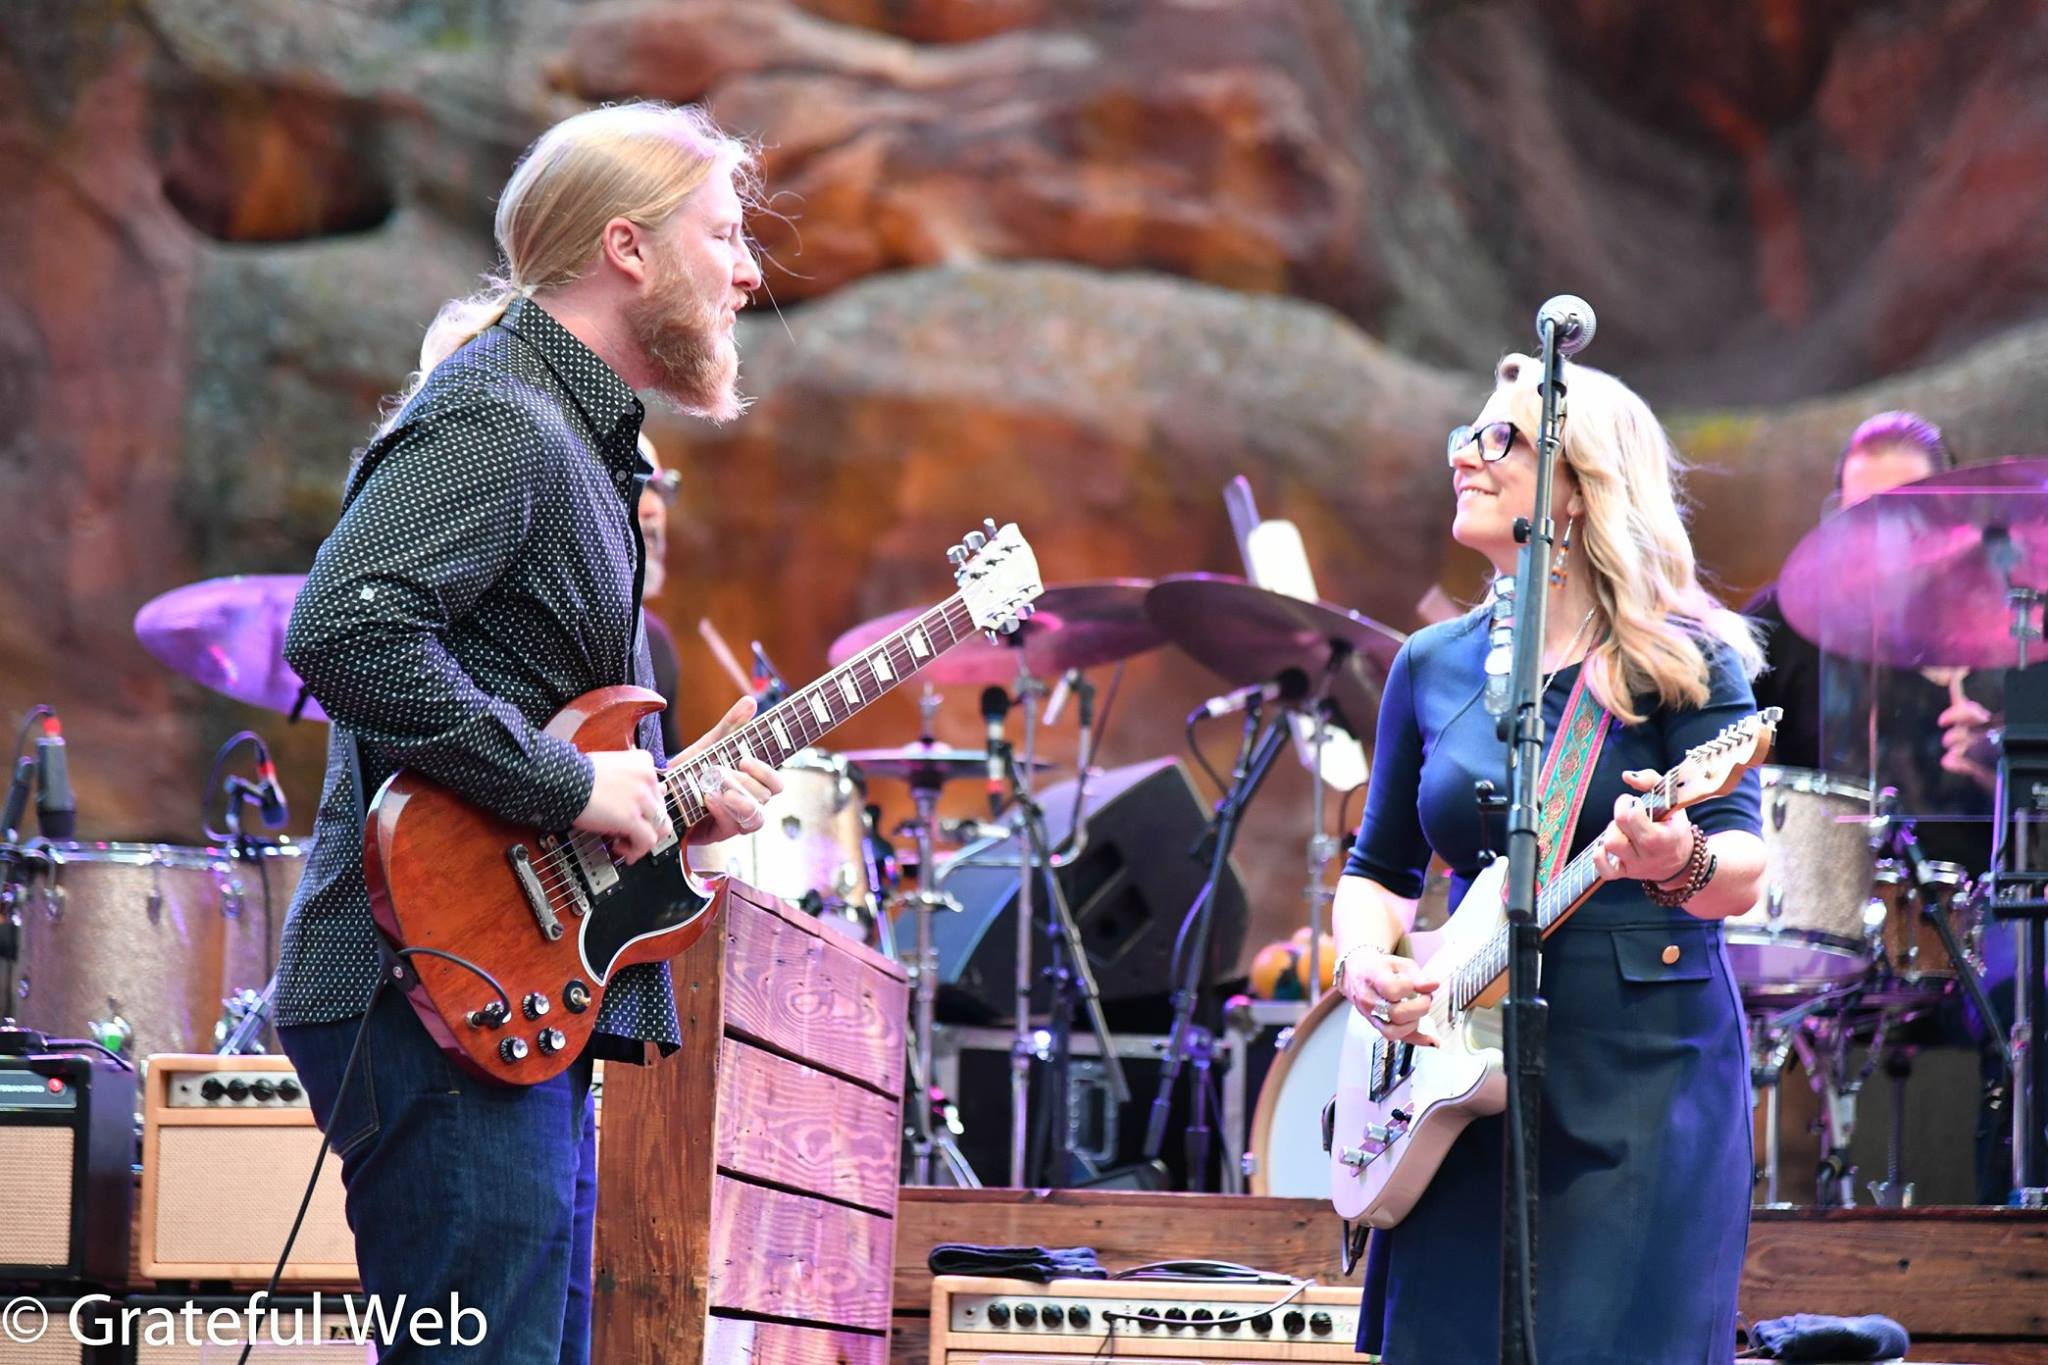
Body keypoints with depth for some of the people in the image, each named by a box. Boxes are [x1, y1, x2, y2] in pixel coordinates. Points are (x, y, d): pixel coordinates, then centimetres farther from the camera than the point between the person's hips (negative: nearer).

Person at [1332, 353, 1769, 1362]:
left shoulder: (1679, 660, -3)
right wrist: (1365, 963, -3)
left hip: (1648, 1088, -4)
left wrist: (1679, 863, -35)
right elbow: (1378, 868, 18)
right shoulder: (1434, 665, 11)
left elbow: (1745, 870, -12)